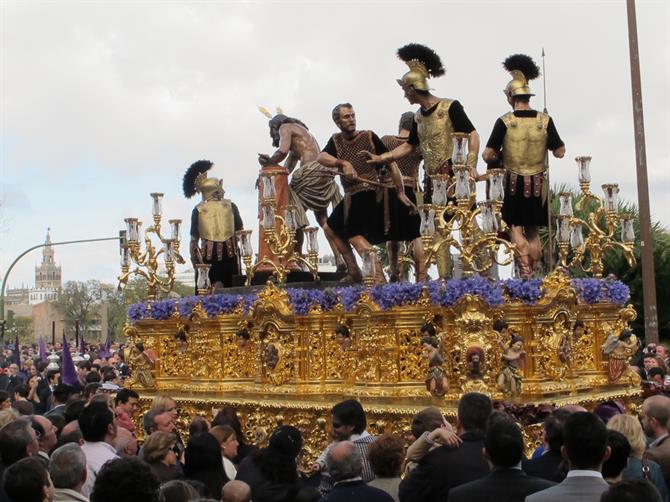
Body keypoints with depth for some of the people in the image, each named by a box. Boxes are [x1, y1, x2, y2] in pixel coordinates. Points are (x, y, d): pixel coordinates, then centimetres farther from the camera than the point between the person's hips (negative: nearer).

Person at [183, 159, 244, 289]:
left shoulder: (198, 210, -2)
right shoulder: (230, 206, 0)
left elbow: (194, 241, -2)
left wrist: (195, 262, 6)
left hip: (207, 260, -1)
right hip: (230, 258, 1)